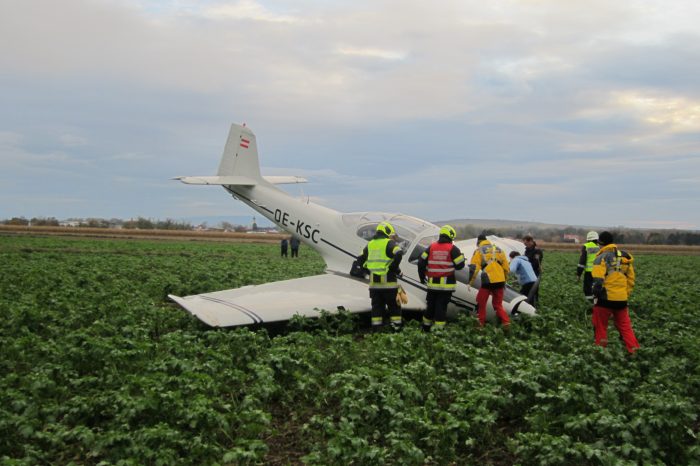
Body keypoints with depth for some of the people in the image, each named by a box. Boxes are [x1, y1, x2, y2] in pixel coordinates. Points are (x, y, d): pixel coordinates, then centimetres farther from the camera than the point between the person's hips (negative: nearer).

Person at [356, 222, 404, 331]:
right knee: (394, 306, 5)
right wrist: (395, 268, -9)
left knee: (377, 306, 9)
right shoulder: (389, 243, -5)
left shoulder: (370, 245, 13)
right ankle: (397, 329, 4)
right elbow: (398, 254, -22)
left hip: (374, 283, 5)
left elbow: (360, 259, 15)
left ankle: (376, 330, 8)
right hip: (388, 282, -5)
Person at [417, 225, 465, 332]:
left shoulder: (432, 247, 7)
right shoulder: (452, 249, -5)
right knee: (441, 306, -2)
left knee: (431, 304, 15)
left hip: (432, 283, 4)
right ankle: (439, 328, -2)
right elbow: (460, 265, -4)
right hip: (446, 283, -4)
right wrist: (461, 256, 17)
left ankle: (426, 326, 25)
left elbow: (421, 262, 7)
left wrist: (422, 277, 18)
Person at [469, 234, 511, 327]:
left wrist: (470, 281, -3)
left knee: (481, 302, 9)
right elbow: (506, 267, 18)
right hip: (500, 281, 5)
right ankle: (506, 322, 2)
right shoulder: (498, 249, 18)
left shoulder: (479, 251, 3)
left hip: (488, 281, -5)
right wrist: (504, 279, 27)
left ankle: (481, 323, 10)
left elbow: (474, 267, -7)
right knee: (498, 304, 15)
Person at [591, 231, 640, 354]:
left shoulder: (602, 257, -9)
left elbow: (598, 280, -19)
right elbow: (631, 280, 15)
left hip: (606, 298, -6)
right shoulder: (624, 256, 12)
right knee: (624, 325, 14)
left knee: (600, 326, 10)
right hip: (622, 299, 6)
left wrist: (596, 295, -8)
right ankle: (634, 350, 6)